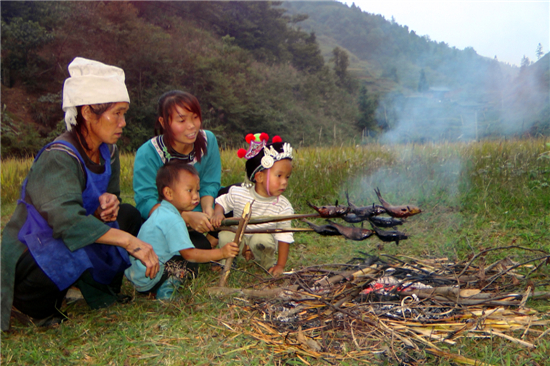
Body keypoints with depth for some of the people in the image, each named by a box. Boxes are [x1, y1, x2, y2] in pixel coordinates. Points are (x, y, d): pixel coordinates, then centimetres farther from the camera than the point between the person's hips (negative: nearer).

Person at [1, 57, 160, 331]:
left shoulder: (108, 152, -1)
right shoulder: (58, 158, -26)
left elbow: (111, 194, 10)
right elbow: (68, 221, -40)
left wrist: (109, 202, -15)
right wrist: (130, 242, -41)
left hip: (64, 248, 8)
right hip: (28, 262, -8)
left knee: (128, 217, -1)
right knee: (81, 250, -36)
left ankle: (101, 290, 10)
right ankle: (31, 305, -7)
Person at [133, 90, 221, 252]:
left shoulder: (208, 140, -8)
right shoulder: (147, 154, -20)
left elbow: (210, 184, -6)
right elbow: (145, 202, -25)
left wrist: (208, 208, -29)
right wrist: (187, 217, -40)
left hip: (198, 211, 5)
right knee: (199, 245, -32)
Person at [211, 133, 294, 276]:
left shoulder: (283, 207, -20)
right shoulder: (238, 193, -16)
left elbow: (284, 237, -16)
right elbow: (221, 202, 3)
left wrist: (280, 265, -18)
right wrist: (218, 213, -21)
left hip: (263, 237, -1)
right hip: (238, 236, 1)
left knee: (262, 240, -33)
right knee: (225, 235, -27)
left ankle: (268, 263, -1)